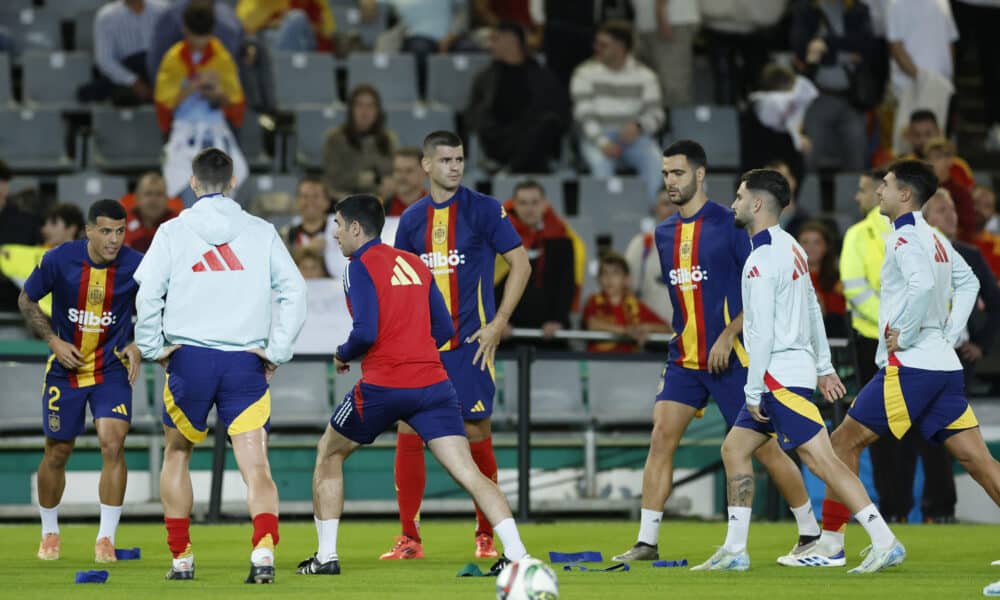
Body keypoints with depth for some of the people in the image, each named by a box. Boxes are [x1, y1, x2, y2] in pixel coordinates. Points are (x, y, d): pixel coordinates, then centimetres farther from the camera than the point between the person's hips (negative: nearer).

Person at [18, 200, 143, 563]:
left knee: (113, 444, -17)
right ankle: (49, 533, 30)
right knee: (57, 452, 8)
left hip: (112, 369, 0)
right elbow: (27, 301, 0)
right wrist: (54, 341, -10)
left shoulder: (135, 265, -13)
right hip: (65, 368, 0)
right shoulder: (59, 260, -14)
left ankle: (106, 539, -7)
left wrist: (138, 346, -9)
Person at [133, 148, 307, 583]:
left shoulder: (173, 232, 2)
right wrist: (276, 351, 5)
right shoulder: (261, 233, 6)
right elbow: (294, 291, 1)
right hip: (246, 362, 0)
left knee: (177, 454, 20)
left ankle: (181, 558, 21)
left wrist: (153, 349, 6)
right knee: (256, 466, -5)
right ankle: (263, 550, -28)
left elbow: (148, 293, -4)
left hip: (188, 357, 0)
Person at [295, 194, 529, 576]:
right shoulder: (415, 264, 16)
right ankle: (516, 554, -17)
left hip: (383, 386, -5)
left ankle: (326, 556, 17)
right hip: (432, 382, 5)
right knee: (467, 472, -2)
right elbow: (444, 329, 16)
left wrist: (343, 355, 5)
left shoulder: (360, 267, -3)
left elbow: (365, 332, -14)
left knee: (329, 454, 18)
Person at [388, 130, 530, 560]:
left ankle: (486, 535, 15)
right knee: (408, 431, -5)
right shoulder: (412, 219, 8)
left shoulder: (484, 210, -4)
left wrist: (498, 324, -9)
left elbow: (521, 265, -3)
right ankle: (409, 539, 1)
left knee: (476, 434, -1)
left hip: (469, 343, -4)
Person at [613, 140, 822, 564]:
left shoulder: (729, 224, -9)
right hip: (684, 358, 6)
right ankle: (646, 541, -4)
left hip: (731, 357, -6)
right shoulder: (665, 233, 11)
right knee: (661, 437, -6)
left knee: (763, 445, -1)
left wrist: (729, 336, -18)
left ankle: (811, 533, 12)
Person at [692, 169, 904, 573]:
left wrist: (753, 391, -16)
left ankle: (885, 543, -14)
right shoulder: (791, 248, 13)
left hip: (781, 377, -10)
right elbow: (813, 310, 19)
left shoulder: (762, 261, -17)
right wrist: (824, 367, 24)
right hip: (794, 369, 10)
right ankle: (734, 551, 14)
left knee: (822, 461, -12)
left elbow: (761, 333, -20)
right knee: (735, 448, 13)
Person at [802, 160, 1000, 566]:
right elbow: (968, 283, 29)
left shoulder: (904, 238, -10)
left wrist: (902, 336, -18)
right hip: (944, 364, 9)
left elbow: (922, 286, -28)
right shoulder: (934, 239, 18)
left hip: (910, 363, -9)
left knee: (845, 442, 0)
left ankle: (831, 540, 2)